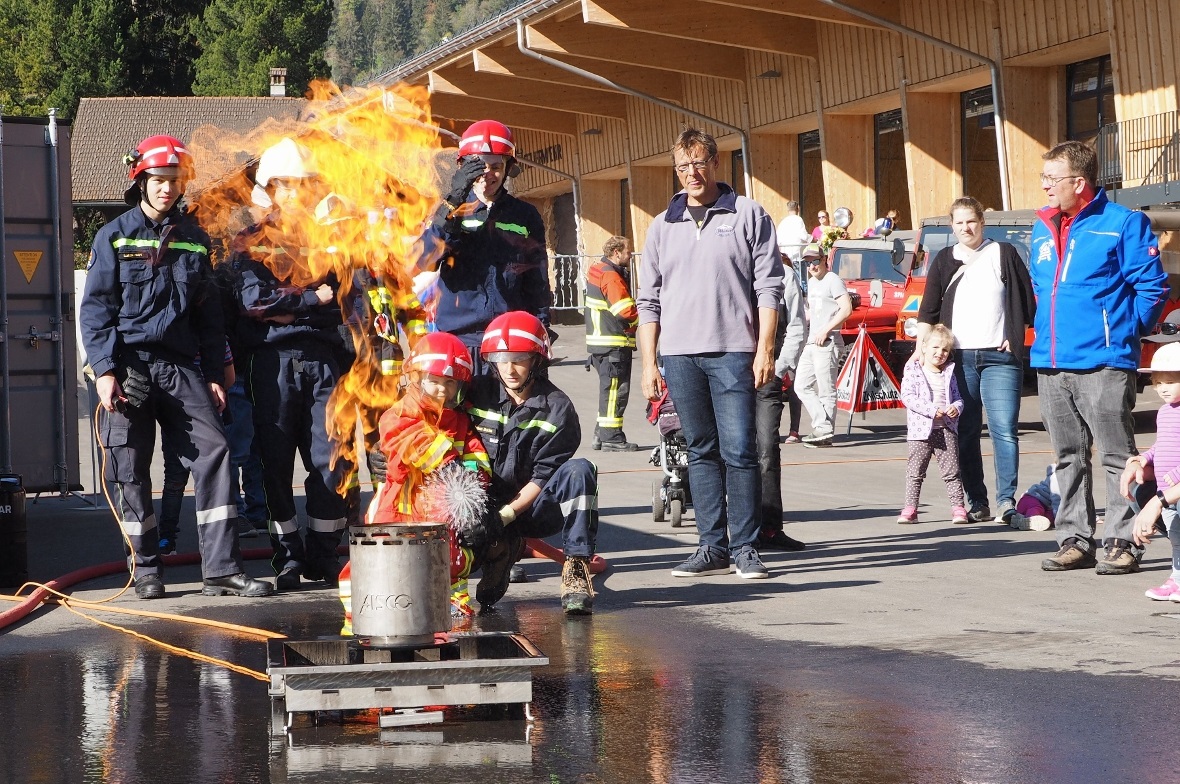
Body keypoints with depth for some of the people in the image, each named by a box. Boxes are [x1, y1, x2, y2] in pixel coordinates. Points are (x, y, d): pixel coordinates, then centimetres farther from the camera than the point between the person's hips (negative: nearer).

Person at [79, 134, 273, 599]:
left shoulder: (195, 240, 15)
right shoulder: (114, 237, 5)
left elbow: (208, 313, 17)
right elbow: (95, 308, 0)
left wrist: (214, 376, 11)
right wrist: (104, 370, -11)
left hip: (180, 366, 3)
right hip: (129, 365, -3)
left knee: (212, 452, -10)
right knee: (131, 470, 0)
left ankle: (222, 569, -10)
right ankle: (146, 569, 12)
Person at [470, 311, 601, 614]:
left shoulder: (557, 408, -6)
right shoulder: (477, 394, 1)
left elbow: (543, 477, -10)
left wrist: (508, 513, -21)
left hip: (532, 509, -1)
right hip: (485, 505, 1)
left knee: (579, 471, -30)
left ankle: (576, 571, -31)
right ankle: (502, 550, -4)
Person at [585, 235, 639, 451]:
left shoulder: (597, 270, 16)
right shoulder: (611, 276, -16)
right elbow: (626, 310, -22)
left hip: (599, 340, 10)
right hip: (613, 342, -10)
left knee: (609, 387, 16)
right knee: (615, 389, -6)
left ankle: (601, 434, 19)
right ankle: (611, 437, -4)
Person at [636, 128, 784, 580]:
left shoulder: (748, 216, 6)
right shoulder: (663, 226, 15)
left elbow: (768, 288, 2)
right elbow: (649, 301, 15)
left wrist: (765, 350, -6)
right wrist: (648, 363, 8)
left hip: (733, 353, -3)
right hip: (679, 356, 4)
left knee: (739, 451, -8)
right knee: (701, 452, 6)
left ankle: (745, 548, -3)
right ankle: (713, 547, 10)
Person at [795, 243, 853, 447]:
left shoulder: (833, 281, -8)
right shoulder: (812, 283, 20)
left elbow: (846, 309, -16)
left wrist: (825, 330, -18)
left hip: (827, 344, -10)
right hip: (811, 343, 10)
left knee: (825, 391, -6)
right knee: (801, 386, 5)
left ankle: (824, 432, -3)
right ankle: (823, 426, 4)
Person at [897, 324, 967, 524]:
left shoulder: (948, 373, 13)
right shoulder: (913, 371, 0)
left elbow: (957, 398, 18)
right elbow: (908, 396, -11)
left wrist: (956, 407, -7)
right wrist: (931, 410, -19)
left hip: (946, 429, 3)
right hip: (921, 429, -3)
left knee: (951, 471, 2)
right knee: (915, 471, 1)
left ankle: (958, 506, 6)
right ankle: (910, 508, 4)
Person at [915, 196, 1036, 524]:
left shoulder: (1004, 255, 6)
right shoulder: (944, 260, 12)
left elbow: (1028, 300, 7)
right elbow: (928, 311, 10)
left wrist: (1014, 336, -1)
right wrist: (921, 349, 1)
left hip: (998, 357, -3)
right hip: (958, 358, 3)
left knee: (1004, 429, -11)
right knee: (965, 432, 2)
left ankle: (1006, 502, -12)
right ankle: (977, 503, 8)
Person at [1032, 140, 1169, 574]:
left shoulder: (1123, 224, -6)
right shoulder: (1042, 229, 15)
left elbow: (1152, 287, -6)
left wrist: (1125, 332, -5)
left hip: (1102, 363, -7)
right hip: (1051, 365, 7)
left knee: (1116, 454, -4)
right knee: (1068, 457, 11)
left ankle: (1123, 542, 0)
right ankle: (1075, 541, 18)